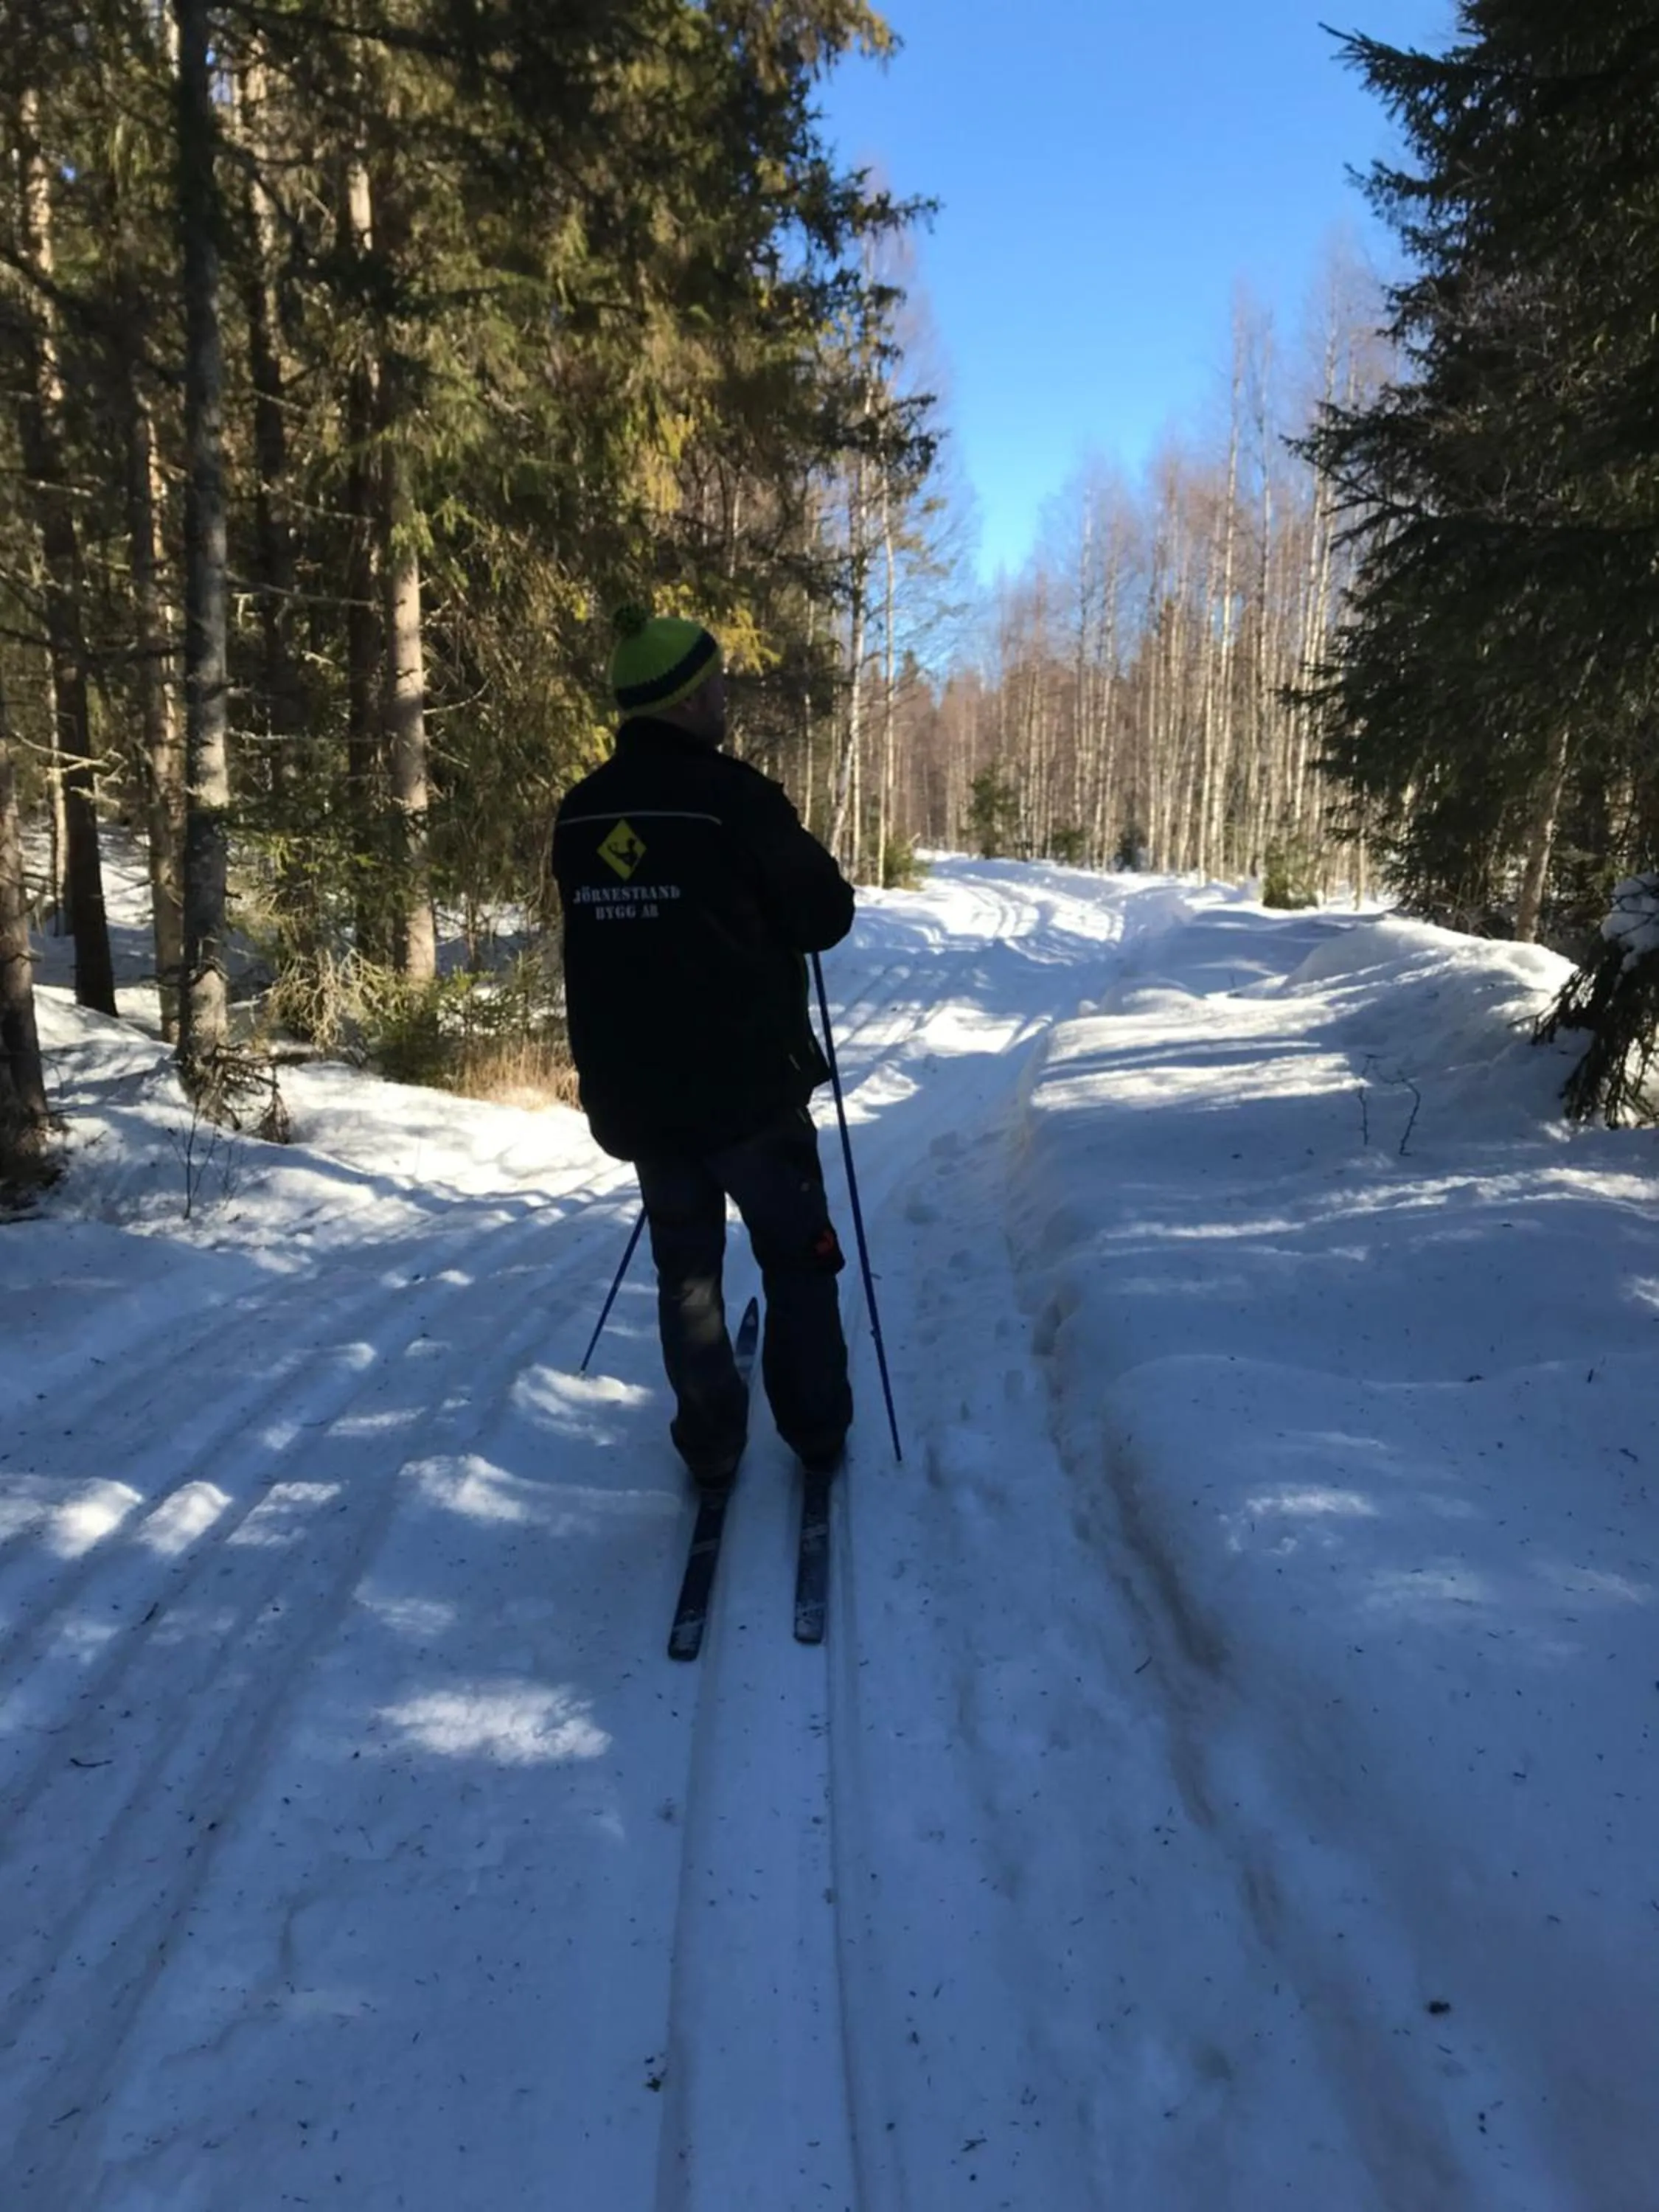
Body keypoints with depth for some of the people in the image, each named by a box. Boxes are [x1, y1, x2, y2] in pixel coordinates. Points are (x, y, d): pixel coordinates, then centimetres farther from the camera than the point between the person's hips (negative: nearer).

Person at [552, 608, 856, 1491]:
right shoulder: (734, 796, -16)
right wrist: (780, 883, 11)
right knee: (797, 1255, 14)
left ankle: (709, 1443, 22)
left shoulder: (579, 814, 2)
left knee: (686, 1266, 17)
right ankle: (815, 1428, 22)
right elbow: (825, 916, -9)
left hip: (631, 1090, 5)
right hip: (747, 1083, -4)